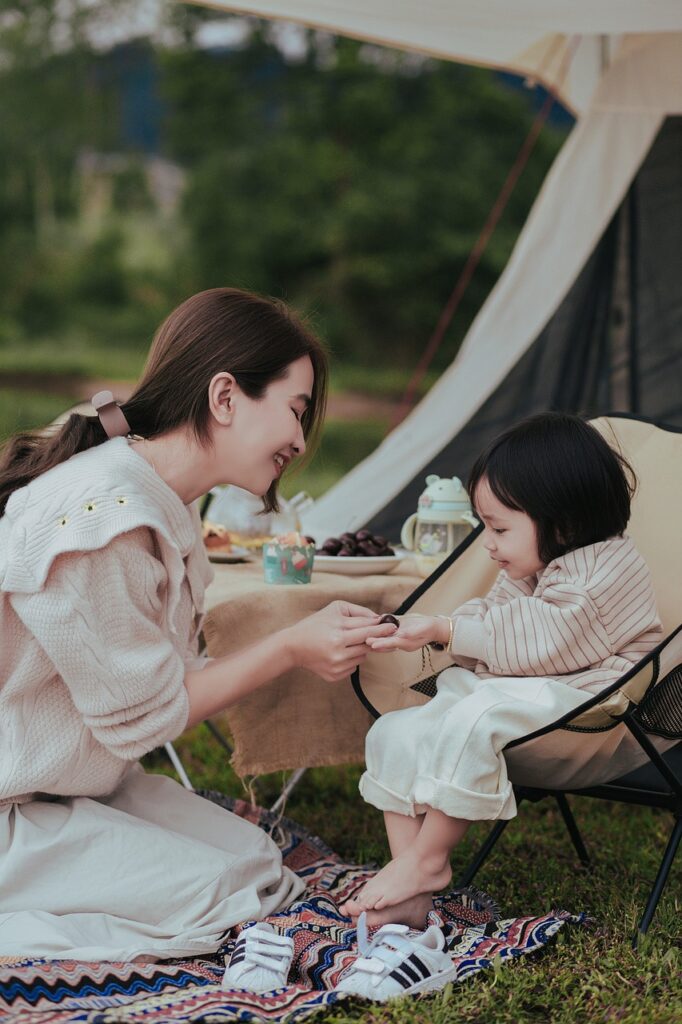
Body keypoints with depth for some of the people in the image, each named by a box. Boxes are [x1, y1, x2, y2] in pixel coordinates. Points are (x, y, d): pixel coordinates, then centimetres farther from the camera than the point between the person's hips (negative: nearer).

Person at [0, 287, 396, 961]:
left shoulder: (161, 502, 4)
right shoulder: (96, 523, -28)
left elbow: (168, 676, 3)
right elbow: (144, 716, -18)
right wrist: (289, 648, -14)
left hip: (84, 782, 10)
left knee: (257, 862, 4)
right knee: (209, 897, -14)